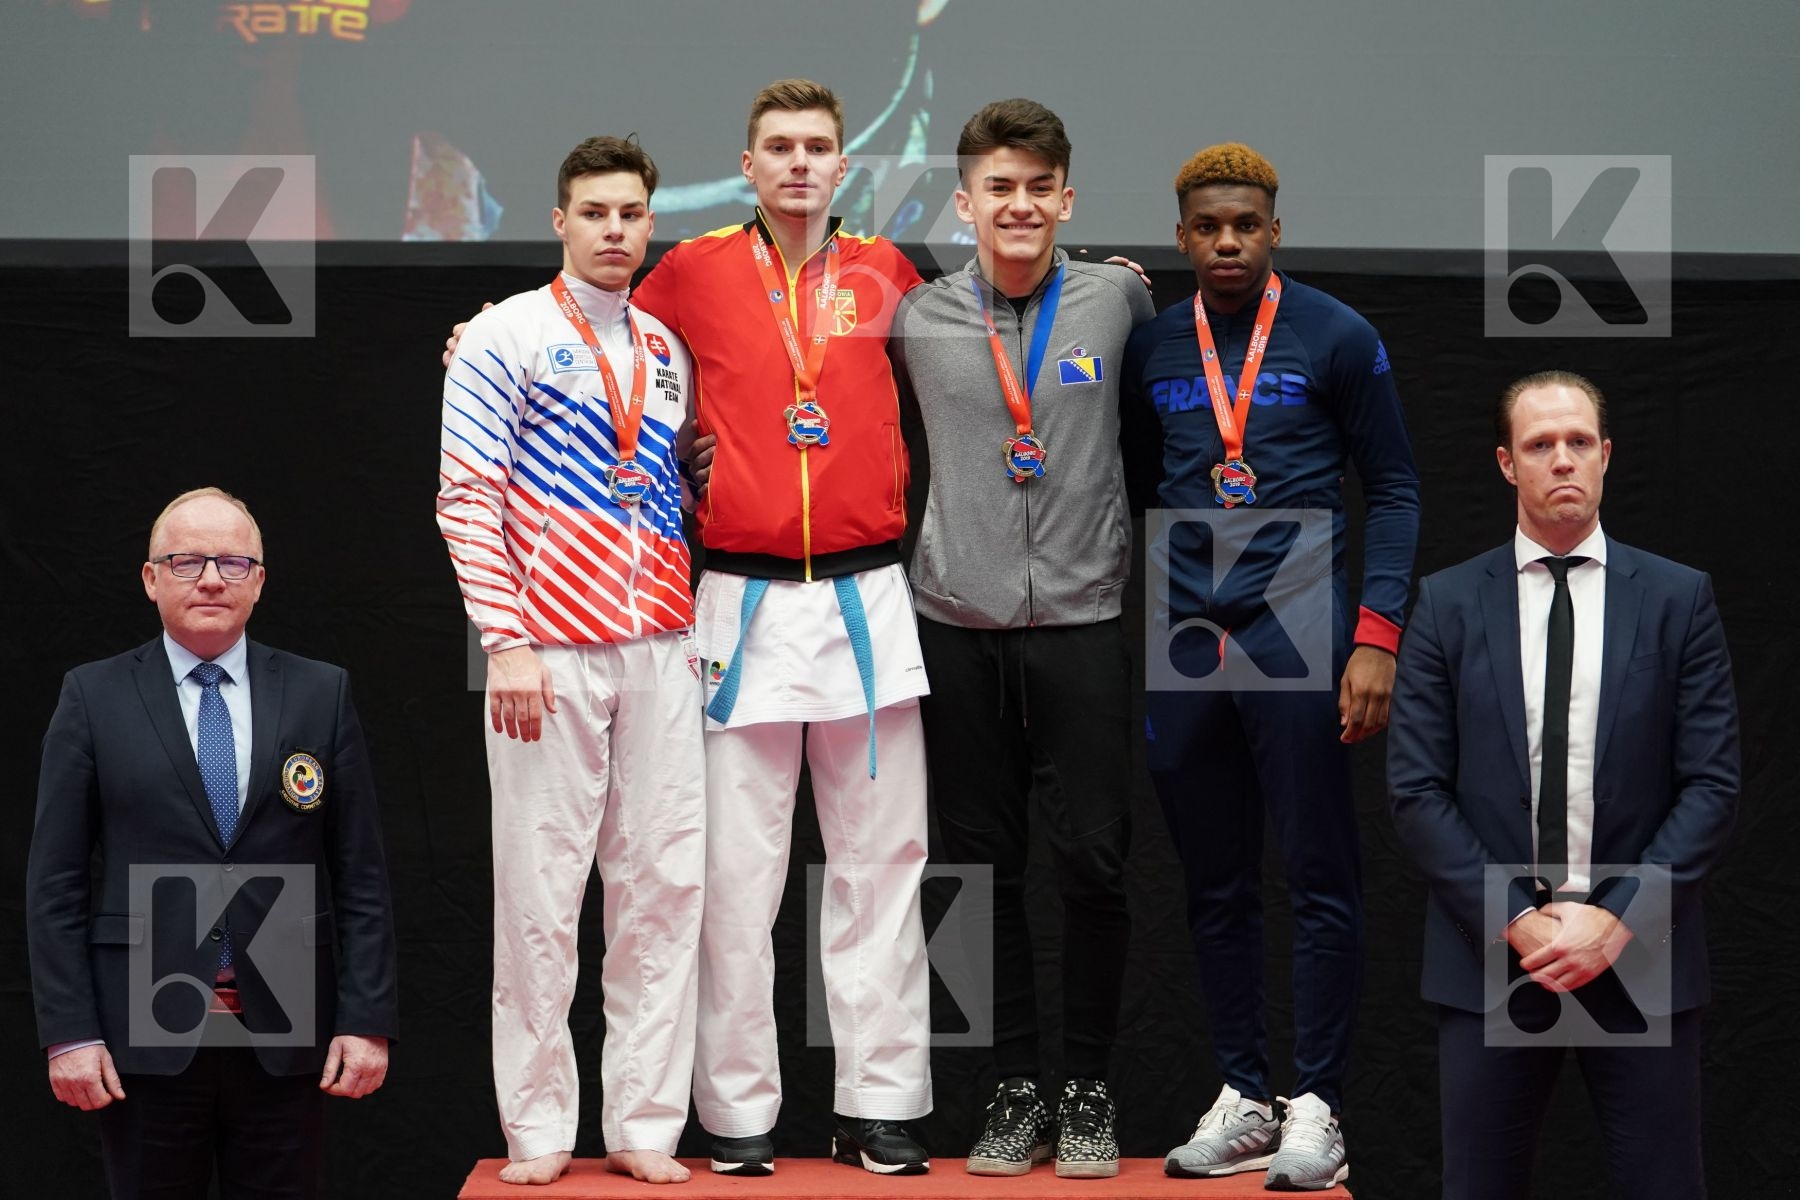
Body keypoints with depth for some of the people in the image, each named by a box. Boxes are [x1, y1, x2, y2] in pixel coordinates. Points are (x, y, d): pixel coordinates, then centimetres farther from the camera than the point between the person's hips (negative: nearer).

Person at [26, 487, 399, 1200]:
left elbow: (361, 874, 5)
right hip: (144, 1037, -1)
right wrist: (68, 1032, -6)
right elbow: (55, 881, 2)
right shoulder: (94, 698, 4)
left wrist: (368, 1021, -2)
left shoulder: (321, 694, 7)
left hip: (286, 1035, 1)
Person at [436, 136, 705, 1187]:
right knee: (541, 888, -3)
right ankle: (538, 1129, 6)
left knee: (666, 881, 1)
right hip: (550, 648, -4)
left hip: (660, 652, 5)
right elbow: (466, 493, -5)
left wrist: (696, 624, 9)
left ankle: (645, 1124, 8)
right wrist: (506, 641, -12)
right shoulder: (509, 335, 1)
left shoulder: (667, 349, 16)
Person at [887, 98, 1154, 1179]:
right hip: (958, 624, 1)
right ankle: (1016, 1089, 15)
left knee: (1096, 862, -3)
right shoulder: (915, 320, 3)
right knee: (984, 866, 5)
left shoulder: (1118, 302, 3)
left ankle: (1089, 1088, 12)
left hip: (1082, 623, -1)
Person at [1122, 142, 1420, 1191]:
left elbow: (1394, 489, 1)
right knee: (1216, 885, 8)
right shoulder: (1150, 348, 10)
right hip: (1186, 639, 4)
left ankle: (1316, 1107, 3)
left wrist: (1376, 636, -8)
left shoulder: (1336, 338, 0)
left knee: (1322, 879, -3)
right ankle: (1244, 1097, 16)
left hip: (1296, 632, -4)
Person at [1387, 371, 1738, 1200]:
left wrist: (1618, 921, -11)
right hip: (1487, 956, 0)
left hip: (1641, 955, 0)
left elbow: (1712, 785, -1)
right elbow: (1416, 791, 0)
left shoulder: (1678, 599, 4)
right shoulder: (1447, 604, 5)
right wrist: (1516, 924, -9)